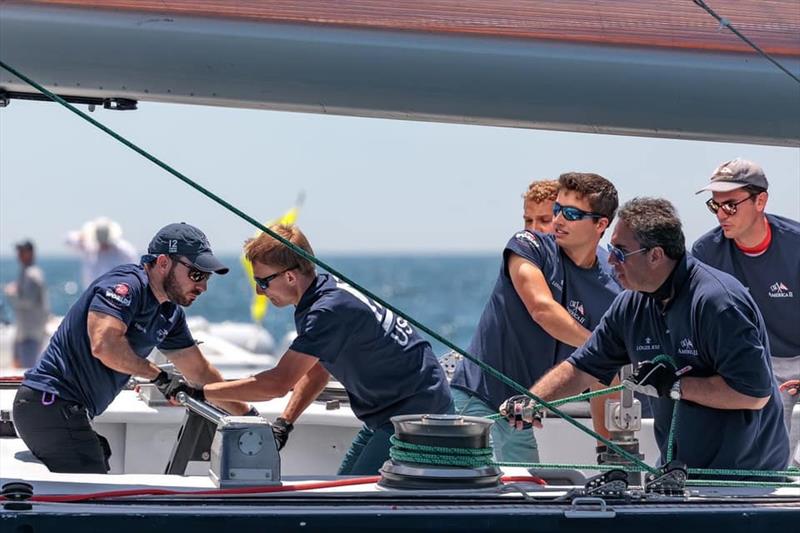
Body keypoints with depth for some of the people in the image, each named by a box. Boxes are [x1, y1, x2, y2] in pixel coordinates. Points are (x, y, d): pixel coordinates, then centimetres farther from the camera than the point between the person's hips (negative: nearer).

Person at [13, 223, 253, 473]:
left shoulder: (171, 314, 14)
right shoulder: (127, 284, -16)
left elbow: (200, 371, 23)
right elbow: (104, 344, -30)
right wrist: (159, 376, -16)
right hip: (52, 403, -10)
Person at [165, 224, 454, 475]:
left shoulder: (329, 311, -25)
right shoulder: (326, 290, 8)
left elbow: (278, 383, -24)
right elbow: (316, 372, 19)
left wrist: (200, 392, -18)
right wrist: (284, 422, 7)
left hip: (416, 412, -11)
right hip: (389, 414, 11)